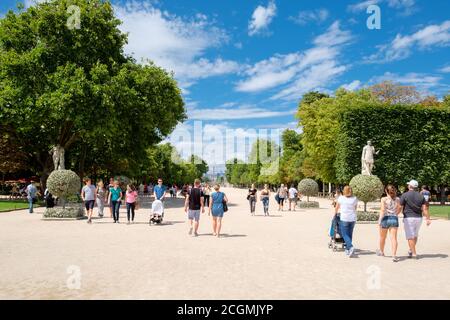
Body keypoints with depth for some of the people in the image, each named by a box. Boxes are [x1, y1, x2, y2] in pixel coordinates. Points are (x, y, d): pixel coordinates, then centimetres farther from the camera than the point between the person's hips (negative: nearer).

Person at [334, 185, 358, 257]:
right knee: (350, 234, 13)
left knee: (345, 234, -1)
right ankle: (347, 249, 18)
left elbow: (336, 208, 10)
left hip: (344, 218, -4)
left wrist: (335, 213, 29)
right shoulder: (355, 199, 5)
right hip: (353, 218, 4)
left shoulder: (341, 198, -1)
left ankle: (351, 247, -20)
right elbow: (355, 209, 17)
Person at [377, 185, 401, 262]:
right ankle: (394, 255, -12)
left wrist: (380, 219, -15)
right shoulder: (397, 199, 2)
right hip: (394, 219, 2)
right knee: (394, 238, -1)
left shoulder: (384, 199, -7)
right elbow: (399, 210, 4)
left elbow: (382, 210, -15)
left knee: (382, 237, 17)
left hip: (386, 218, -2)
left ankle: (381, 252, 36)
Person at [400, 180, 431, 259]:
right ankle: (411, 250, 29)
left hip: (408, 218, -5)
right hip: (418, 218, 5)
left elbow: (400, 208, -9)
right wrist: (428, 219, -1)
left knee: (410, 236, 1)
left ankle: (414, 253, 0)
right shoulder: (421, 196, 5)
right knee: (415, 235, 21)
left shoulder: (404, 195, -8)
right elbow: (425, 209, -1)